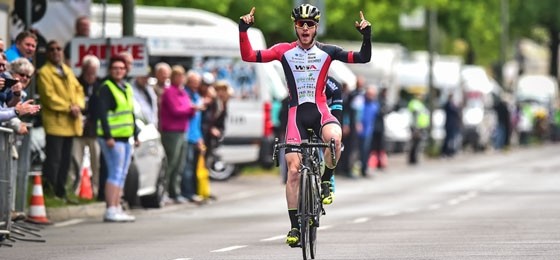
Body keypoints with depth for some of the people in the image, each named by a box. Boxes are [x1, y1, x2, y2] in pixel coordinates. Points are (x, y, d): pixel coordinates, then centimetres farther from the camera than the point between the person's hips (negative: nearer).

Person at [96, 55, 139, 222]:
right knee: (115, 174, -12)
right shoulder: (106, 88, -8)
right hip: (112, 138, -9)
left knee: (121, 175, 10)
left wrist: (135, 135, 21)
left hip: (125, 138, 9)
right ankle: (111, 210, -13)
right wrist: (108, 136, -22)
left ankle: (117, 208, 15)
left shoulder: (127, 88, 18)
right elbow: (102, 113, -16)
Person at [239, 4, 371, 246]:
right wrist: (243, 30, -14)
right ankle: (294, 226, 4)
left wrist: (366, 35, -18)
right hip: (297, 114, 1)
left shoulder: (327, 51, 0)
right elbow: (248, 56, -4)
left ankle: (325, 181, -8)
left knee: (334, 137, -36)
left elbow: (363, 58, -3)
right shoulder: (284, 51, 0)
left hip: (320, 112, -1)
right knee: (293, 170, -6)